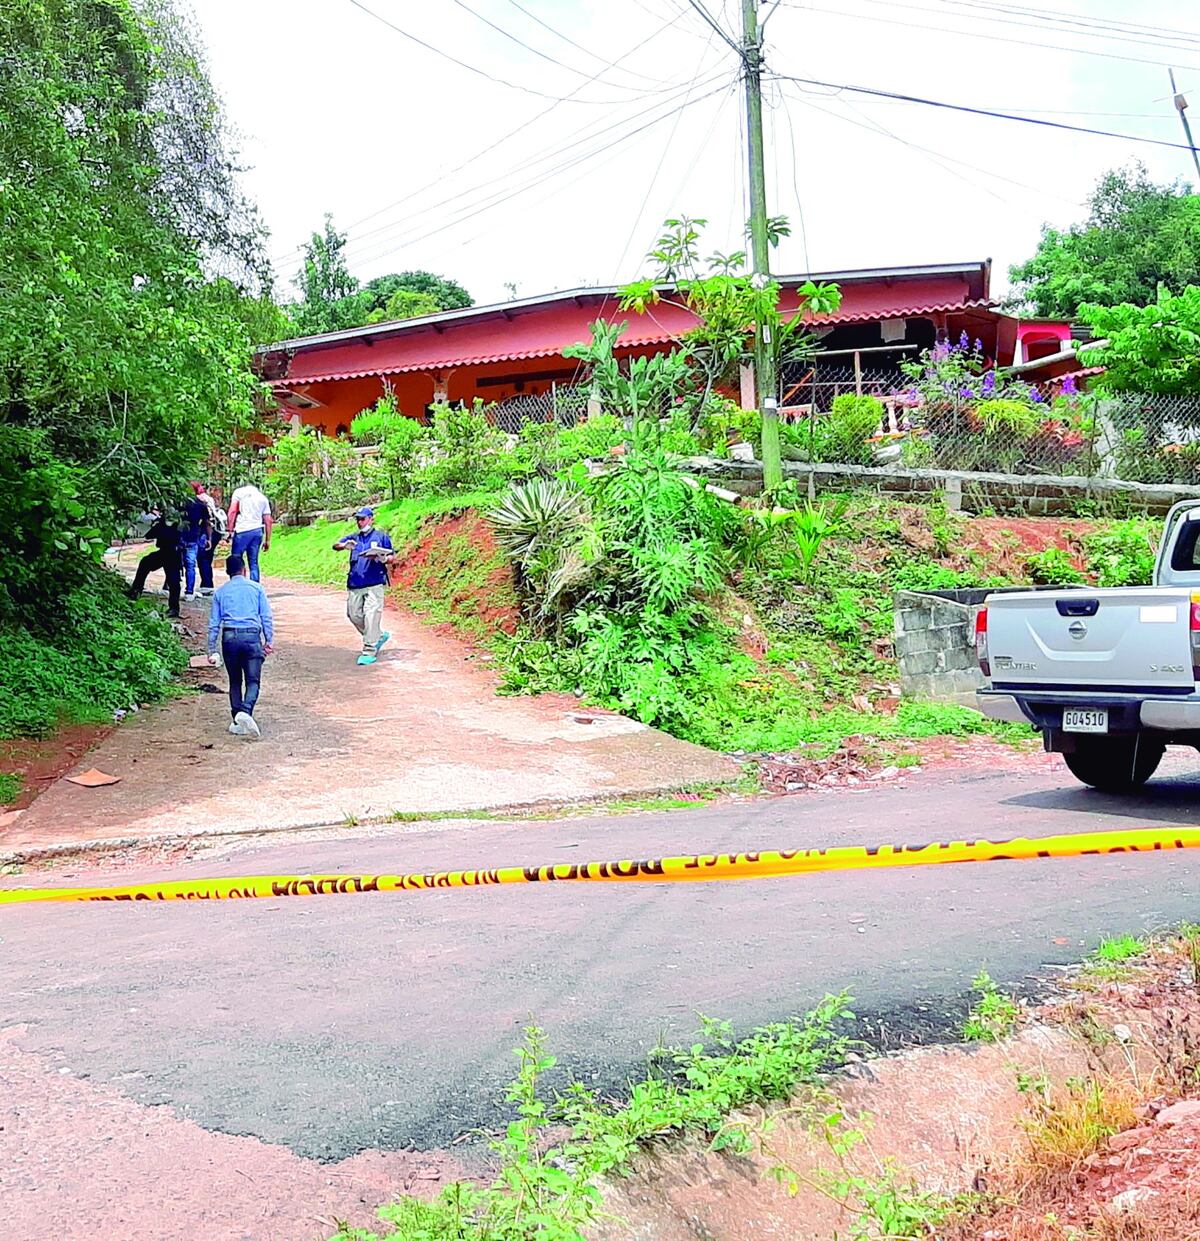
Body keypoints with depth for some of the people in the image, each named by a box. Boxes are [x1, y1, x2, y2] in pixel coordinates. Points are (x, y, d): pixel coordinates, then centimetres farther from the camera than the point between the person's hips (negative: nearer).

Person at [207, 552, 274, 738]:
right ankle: (245, 711, -28)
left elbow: (214, 623, 11)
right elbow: (267, 617, 3)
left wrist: (212, 650, 14)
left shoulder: (221, 592, 12)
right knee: (253, 681, -3)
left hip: (229, 637, 2)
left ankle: (237, 722, 13)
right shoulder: (256, 588, 8)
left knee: (235, 681, 14)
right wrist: (268, 641, 7)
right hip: (252, 636, -2)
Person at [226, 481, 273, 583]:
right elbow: (268, 520, 15)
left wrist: (230, 530, -2)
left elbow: (232, 511, -4)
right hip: (257, 531, 4)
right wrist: (267, 540, 17)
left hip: (242, 530, -4)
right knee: (254, 562, 7)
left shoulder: (239, 492, 9)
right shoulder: (263, 498, 20)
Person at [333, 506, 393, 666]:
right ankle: (379, 636, 26)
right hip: (355, 584, 6)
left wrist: (380, 558, -16)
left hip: (375, 583, -6)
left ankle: (369, 651, -12)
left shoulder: (381, 536, 6)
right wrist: (343, 545, -17)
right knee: (354, 615, 7)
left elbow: (391, 557, 6)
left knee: (371, 615, -13)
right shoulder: (354, 538, 18)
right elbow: (335, 546, 6)